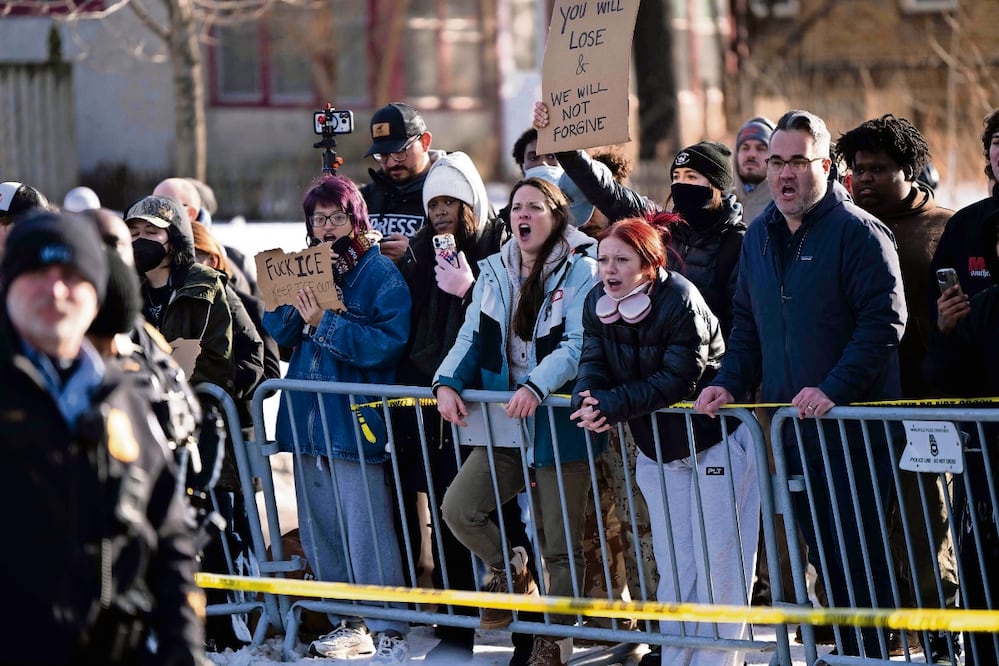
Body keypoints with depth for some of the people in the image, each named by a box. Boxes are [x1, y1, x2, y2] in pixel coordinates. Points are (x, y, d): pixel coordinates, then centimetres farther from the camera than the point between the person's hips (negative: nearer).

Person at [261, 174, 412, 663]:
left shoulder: (381, 274, -6)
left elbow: (386, 343, -18)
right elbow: (276, 331, 6)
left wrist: (324, 323, -21)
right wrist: (298, 301, -11)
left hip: (356, 420, -7)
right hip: (308, 418, 7)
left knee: (366, 530, -8)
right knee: (319, 530, 12)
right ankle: (347, 622, 22)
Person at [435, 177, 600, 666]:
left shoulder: (579, 271, -8)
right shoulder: (494, 272, 11)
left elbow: (578, 346, -17)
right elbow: (472, 338, 10)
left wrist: (536, 386, -32)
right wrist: (447, 382, -8)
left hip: (560, 423, -5)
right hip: (504, 424, 5)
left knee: (560, 545, 2)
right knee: (458, 508, -9)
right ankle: (508, 571, 19)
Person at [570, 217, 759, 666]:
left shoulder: (680, 301, -24)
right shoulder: (597, 303, -3)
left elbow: (677, 380, -28)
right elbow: (593, 363, -6)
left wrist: (612, 405, -32)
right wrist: (587, 400, -29)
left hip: (714, 441, -6)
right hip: (656, 447, 6)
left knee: (718, 562, -5)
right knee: (673, 563, 10)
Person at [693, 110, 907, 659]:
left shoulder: (858, 232, -10)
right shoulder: (760, 236, 13)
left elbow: (883, 321, -17)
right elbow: (747, 323, 20)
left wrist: (834, 390, -24)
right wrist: (729, 383, 4)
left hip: (853, 425, -7)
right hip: (791, 427, 7)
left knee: (857, 554, -5)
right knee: (823, 554, 11)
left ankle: (873, 657, 2)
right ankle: (847, 651, 20)